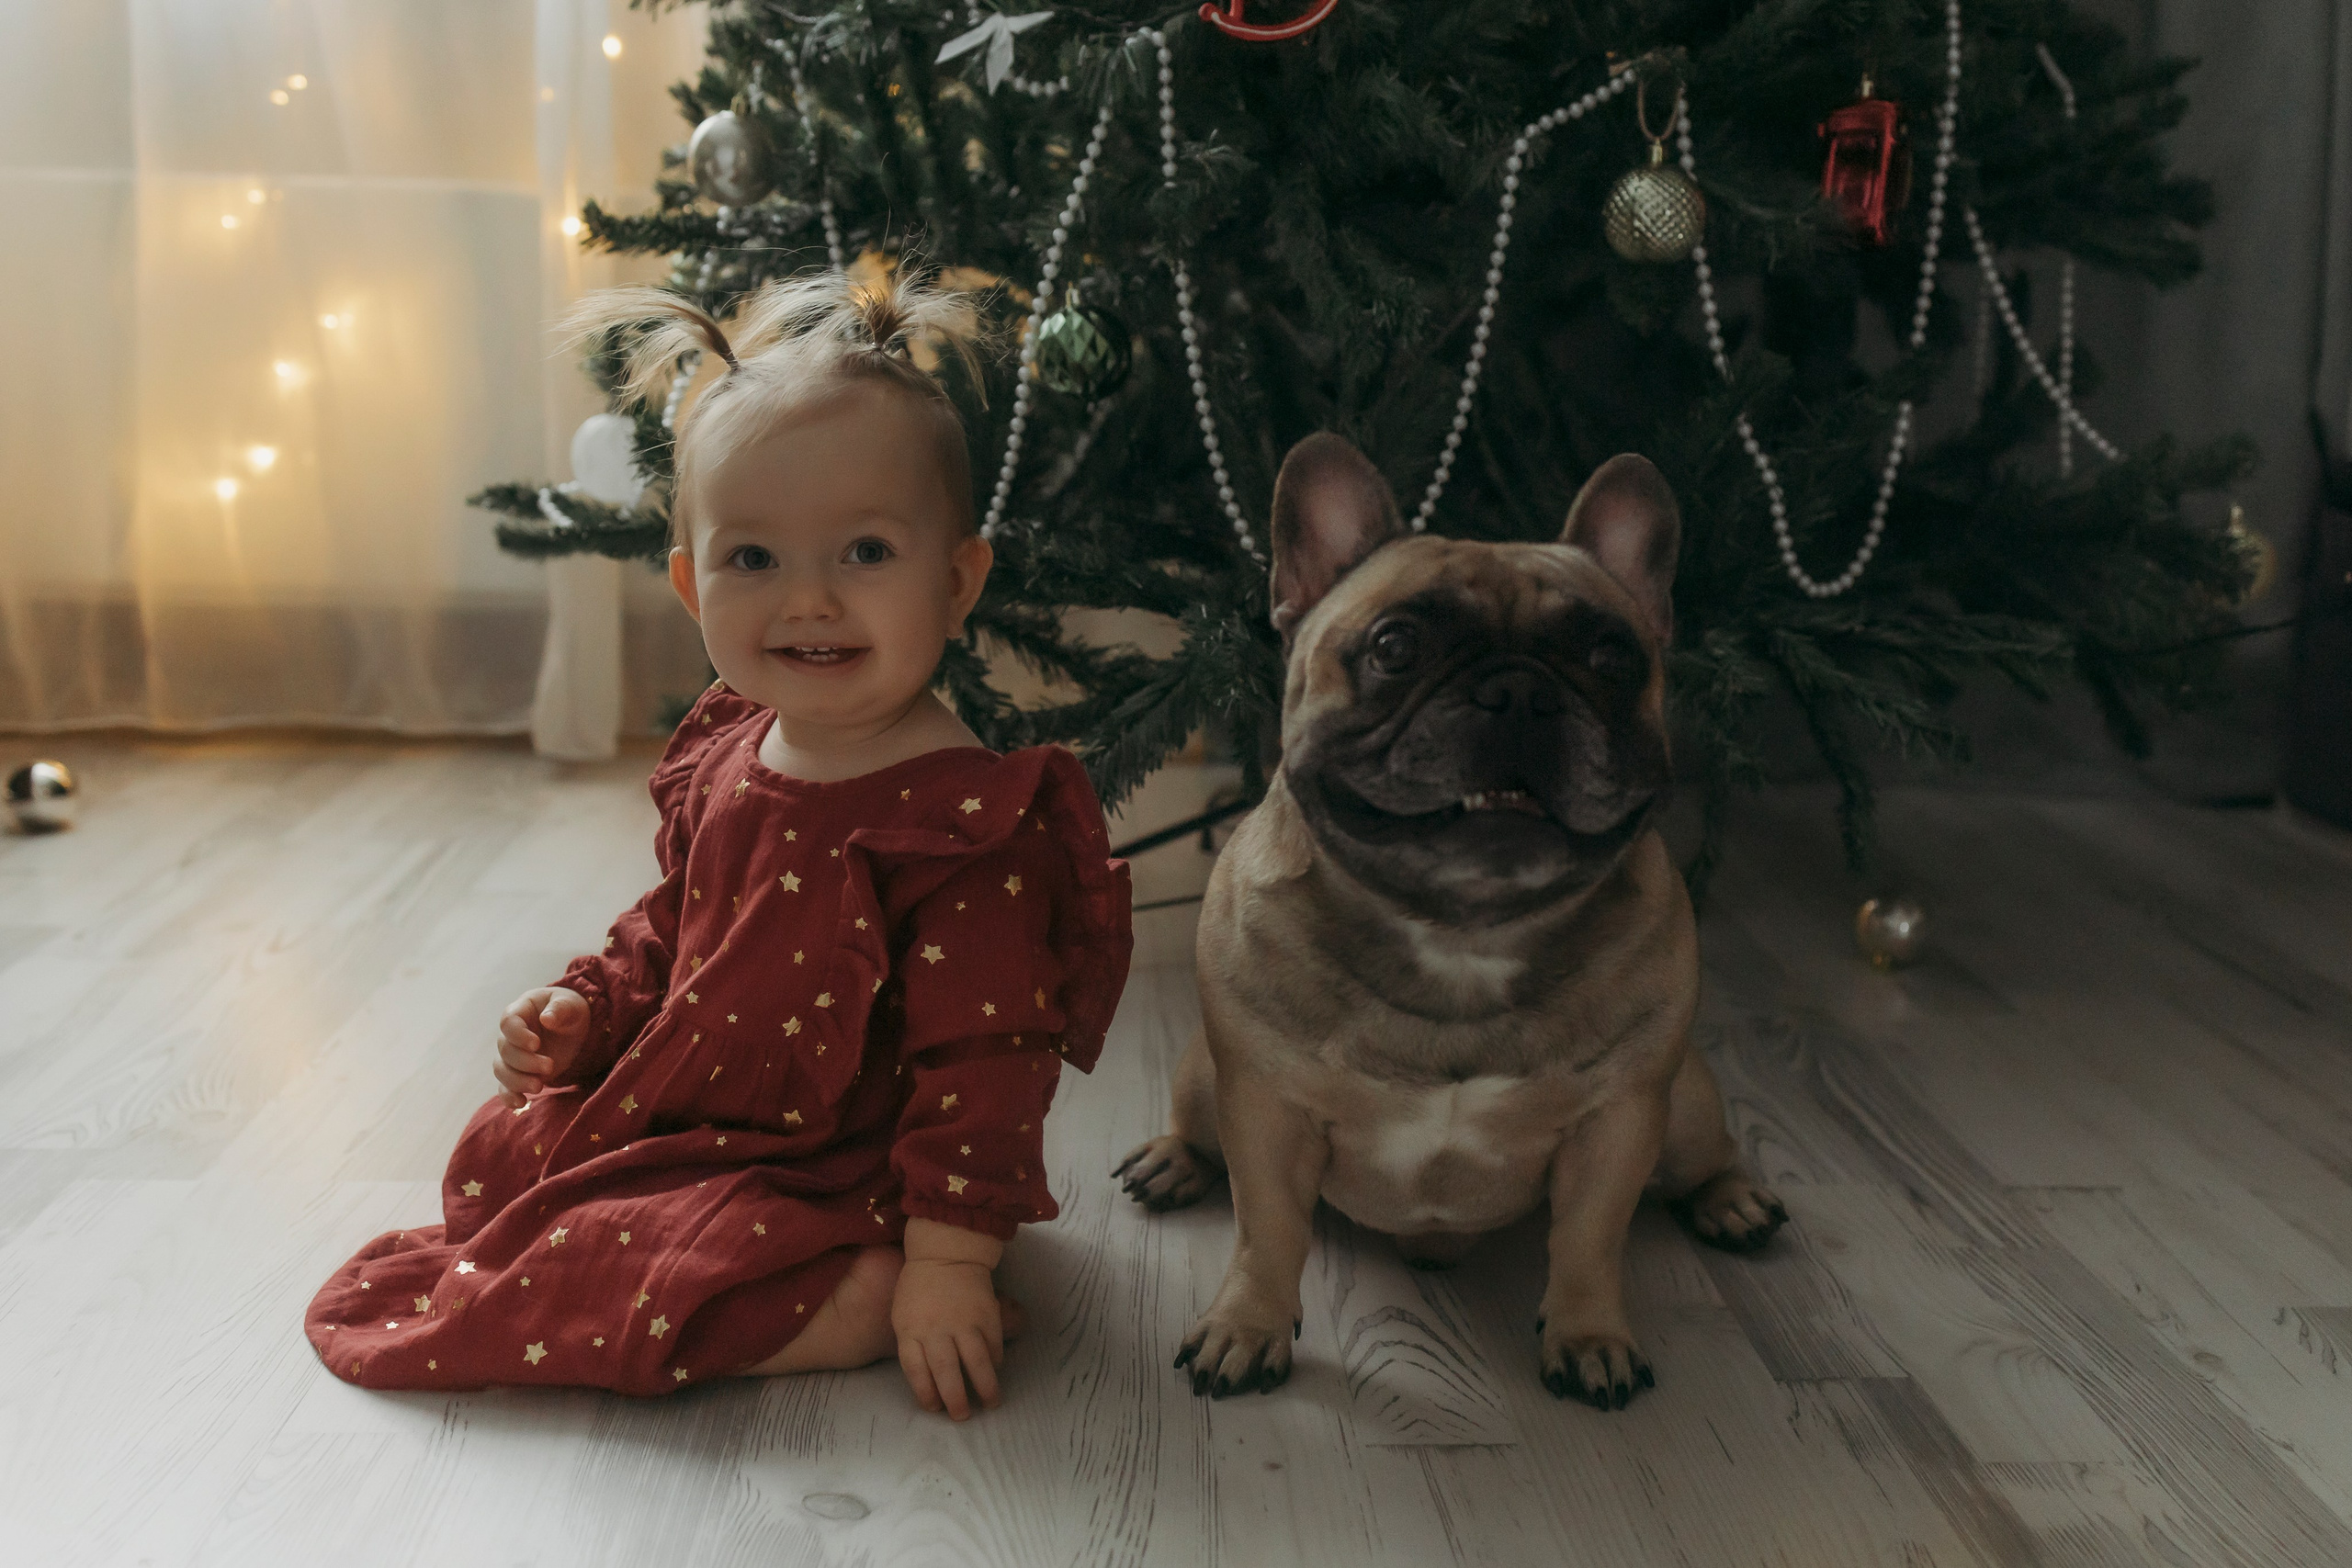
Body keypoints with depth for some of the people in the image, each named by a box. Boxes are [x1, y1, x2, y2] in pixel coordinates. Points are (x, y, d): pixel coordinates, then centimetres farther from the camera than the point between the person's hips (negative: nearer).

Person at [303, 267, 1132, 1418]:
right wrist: (586, 1009, 1)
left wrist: (948, 1265, -29)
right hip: (681, 1124, 9)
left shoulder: (964, 815, -26)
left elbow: (983, 1059, -26)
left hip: (825, 1183, -9)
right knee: (495, 1153, 26)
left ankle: (853, 1307, -15)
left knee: (597, 1277, -26)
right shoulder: (720, 759, -1)